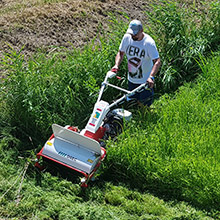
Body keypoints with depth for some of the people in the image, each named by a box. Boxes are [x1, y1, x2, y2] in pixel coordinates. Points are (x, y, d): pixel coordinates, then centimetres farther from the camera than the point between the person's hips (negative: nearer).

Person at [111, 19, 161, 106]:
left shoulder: (149, 42, -21)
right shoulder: (127, 37, -6)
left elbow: (157, 62, -25)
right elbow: (120, 53, 8)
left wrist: (151, 77, -39)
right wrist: (116, 65, -11)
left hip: (145, 81, -5)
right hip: (131, 80, 5)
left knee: (144, 104, 2)